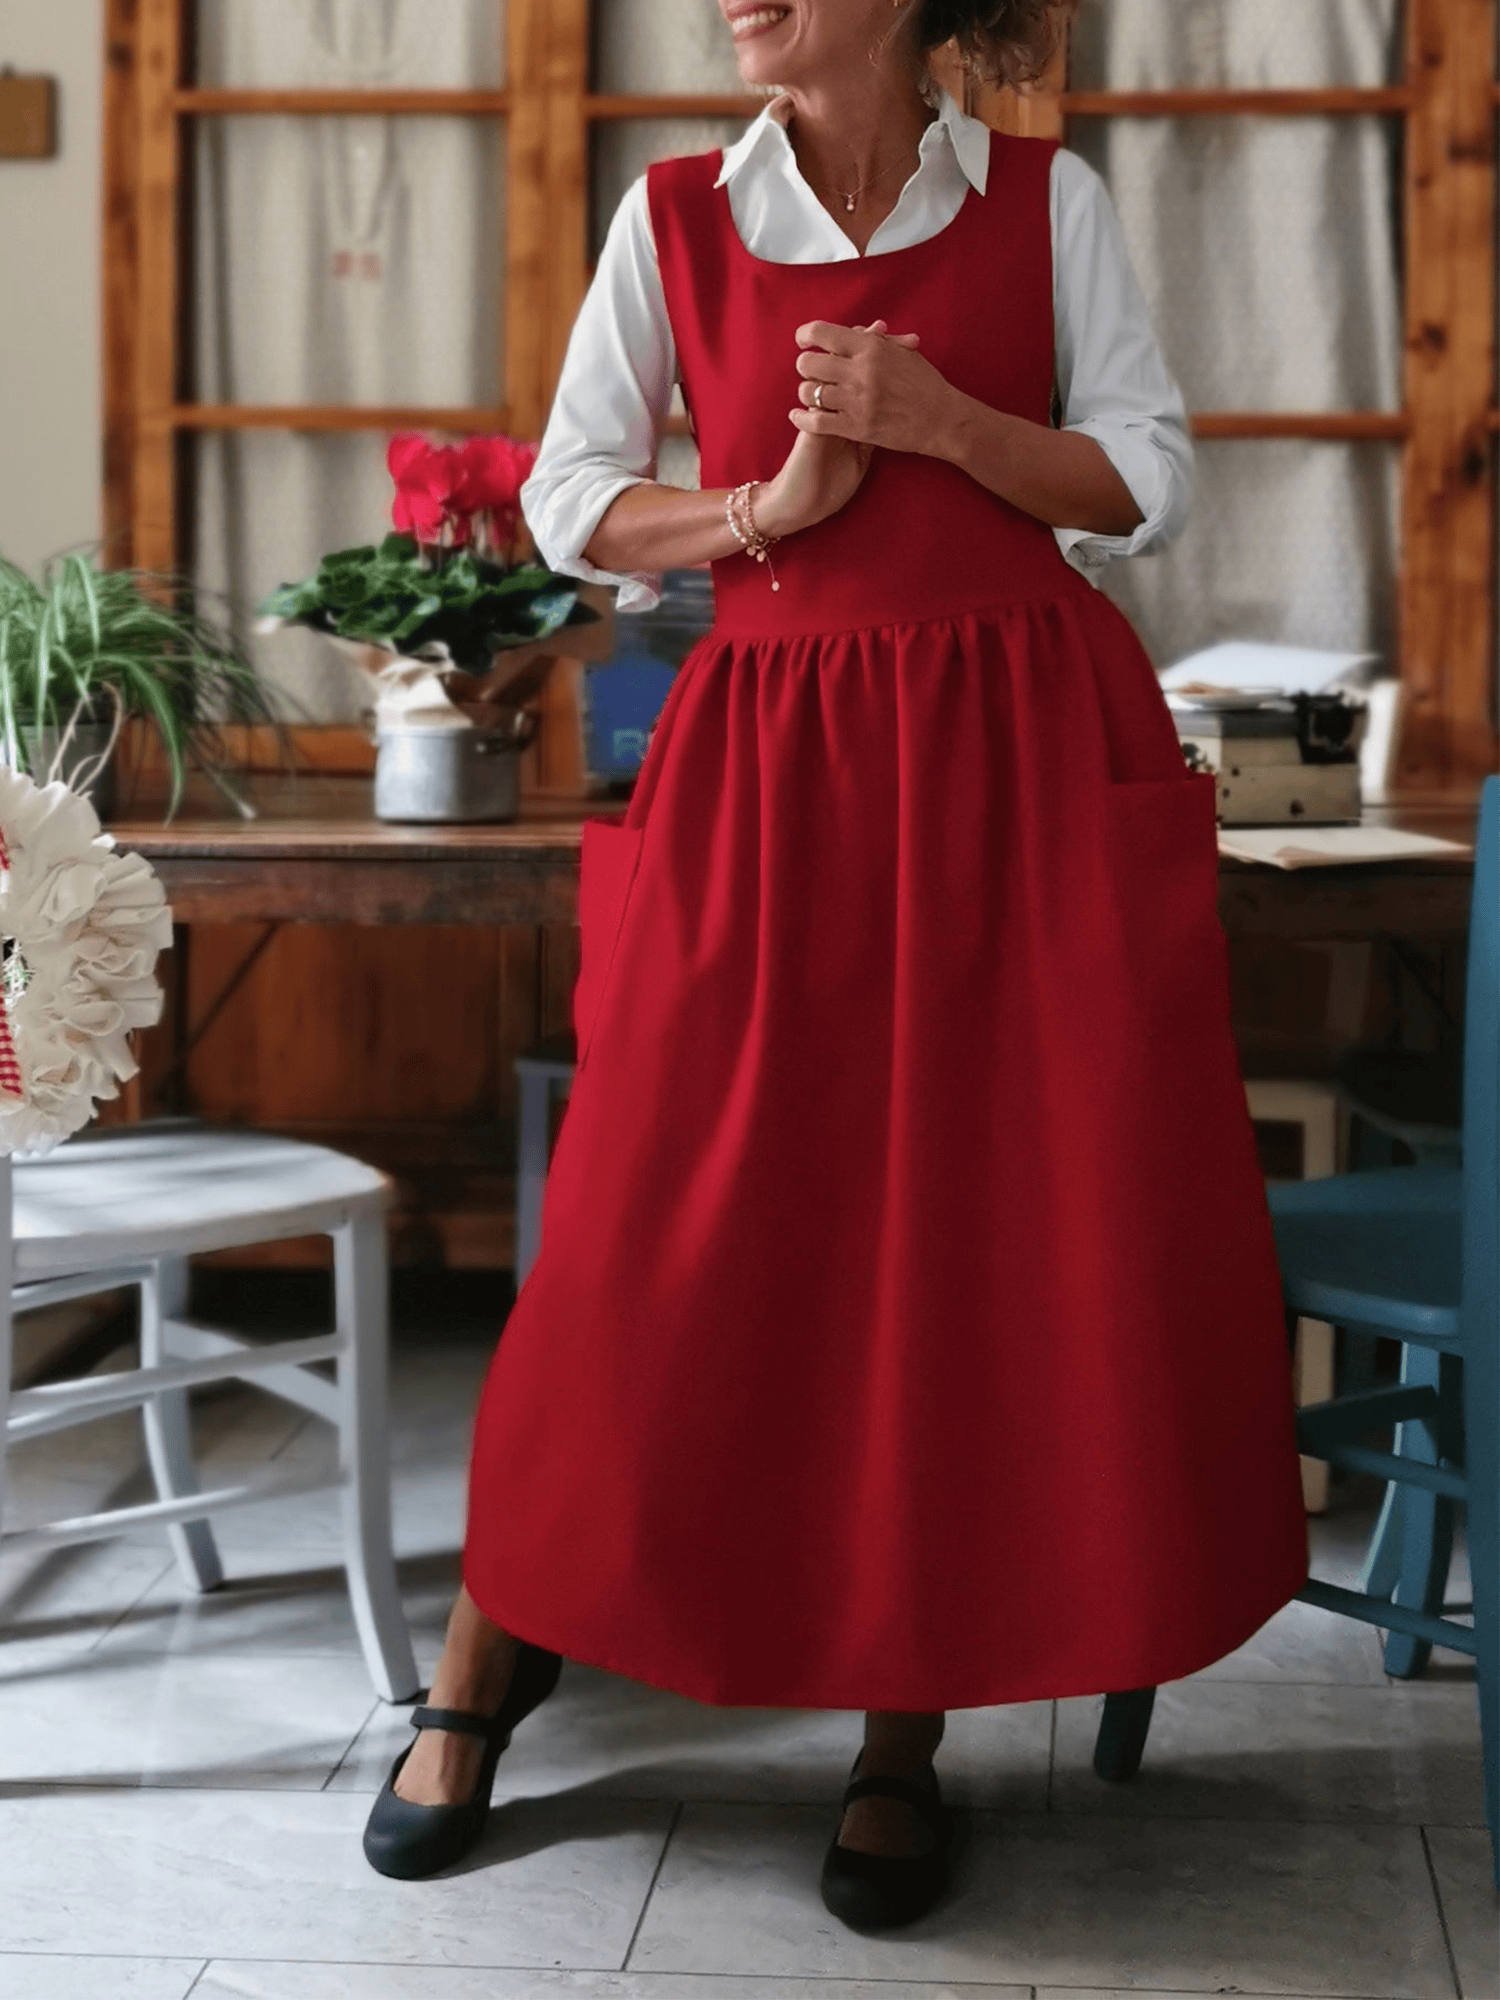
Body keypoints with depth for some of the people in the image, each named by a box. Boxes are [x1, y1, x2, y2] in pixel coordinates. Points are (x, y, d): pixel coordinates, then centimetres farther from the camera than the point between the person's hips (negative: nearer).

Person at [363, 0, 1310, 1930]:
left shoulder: (1046, 200, 5)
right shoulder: (676, 217, 7)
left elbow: (1148, 480, 4)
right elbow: (570, 499, 6)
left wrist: (940, 422, -11)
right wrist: (764, 503, -10)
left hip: (1027, 753, 0)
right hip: (771, 758, 0)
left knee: (997, 1236, -1)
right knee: (678, 1229, 0)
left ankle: (904, 1729, 14)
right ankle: (484, 1669, 20)